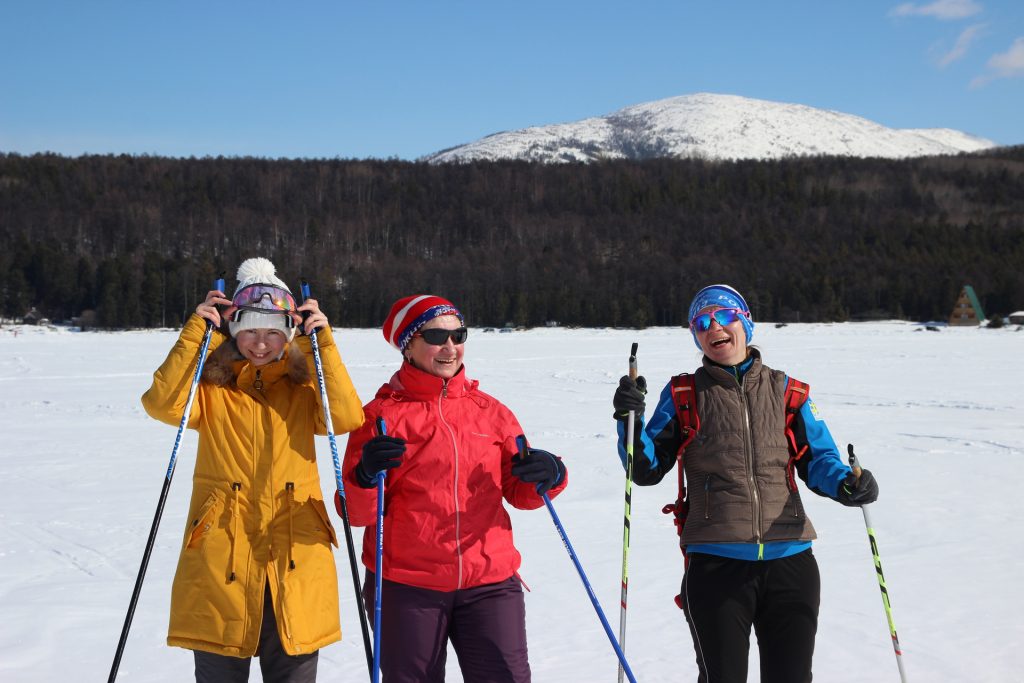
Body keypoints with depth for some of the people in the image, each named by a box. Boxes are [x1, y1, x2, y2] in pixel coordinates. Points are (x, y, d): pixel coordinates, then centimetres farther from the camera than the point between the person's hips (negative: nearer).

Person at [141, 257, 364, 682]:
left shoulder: (303, 387, 7)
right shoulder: (211, 387, 4)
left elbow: (347, 419, -12)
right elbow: (163, 405, -16)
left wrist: (323, 343, -13)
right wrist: (196, 332, -15)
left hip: (295, 562, 1)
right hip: (221, 562, -1)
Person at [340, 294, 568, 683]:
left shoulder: (490, 411, 9)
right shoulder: (381, 415, 0)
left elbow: (518, 492, 13)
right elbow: (357, 513, -2)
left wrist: (547, 477, -9)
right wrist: (366, 478, -24)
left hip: (490, 583, 2)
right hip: (405, 587, -2)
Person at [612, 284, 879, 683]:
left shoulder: (785, 391, 12)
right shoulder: (684, 395, 9)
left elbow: (817, 458, 12)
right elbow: (648, 469, 7)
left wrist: (845, 484, -9)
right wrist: (630, 421, -11)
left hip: (789, 561, 2)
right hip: (716, 565, -2)